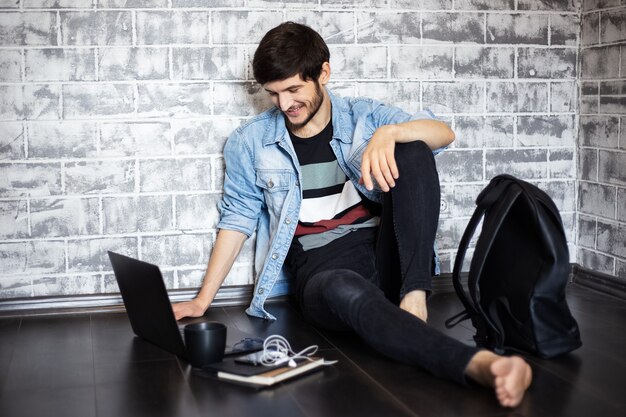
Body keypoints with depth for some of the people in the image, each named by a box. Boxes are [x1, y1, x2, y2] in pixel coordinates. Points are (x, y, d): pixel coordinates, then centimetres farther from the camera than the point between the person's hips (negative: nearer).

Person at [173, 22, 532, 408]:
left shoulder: (364, 116, 9)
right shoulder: (251, 142, 9)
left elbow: (444, 133, -5)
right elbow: (237, 219, 15)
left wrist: (389, 132, -27)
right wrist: (203, 301, 10)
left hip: (387, 257, 2)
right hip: (323, 273, -2)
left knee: (412, 150, -20)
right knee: (346, 290, -41)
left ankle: (413, 300, -30)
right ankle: (478, 364, -57)